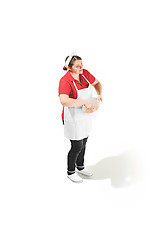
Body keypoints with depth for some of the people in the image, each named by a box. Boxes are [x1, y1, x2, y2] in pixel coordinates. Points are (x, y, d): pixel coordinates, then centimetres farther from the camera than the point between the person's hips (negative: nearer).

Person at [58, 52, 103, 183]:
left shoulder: (85, 73, -4)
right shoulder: (65, 81, -26)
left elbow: (97, 83, 13)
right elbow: (64, 101, -41)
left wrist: (100, 94, -7)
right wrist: (84, 102, -37)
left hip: (85, 115, 7)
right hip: (73, 118, -7)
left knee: (83, 142, 21)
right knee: (77, 146, 2)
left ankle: (80, 167, 44)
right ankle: (71, 172, 28)